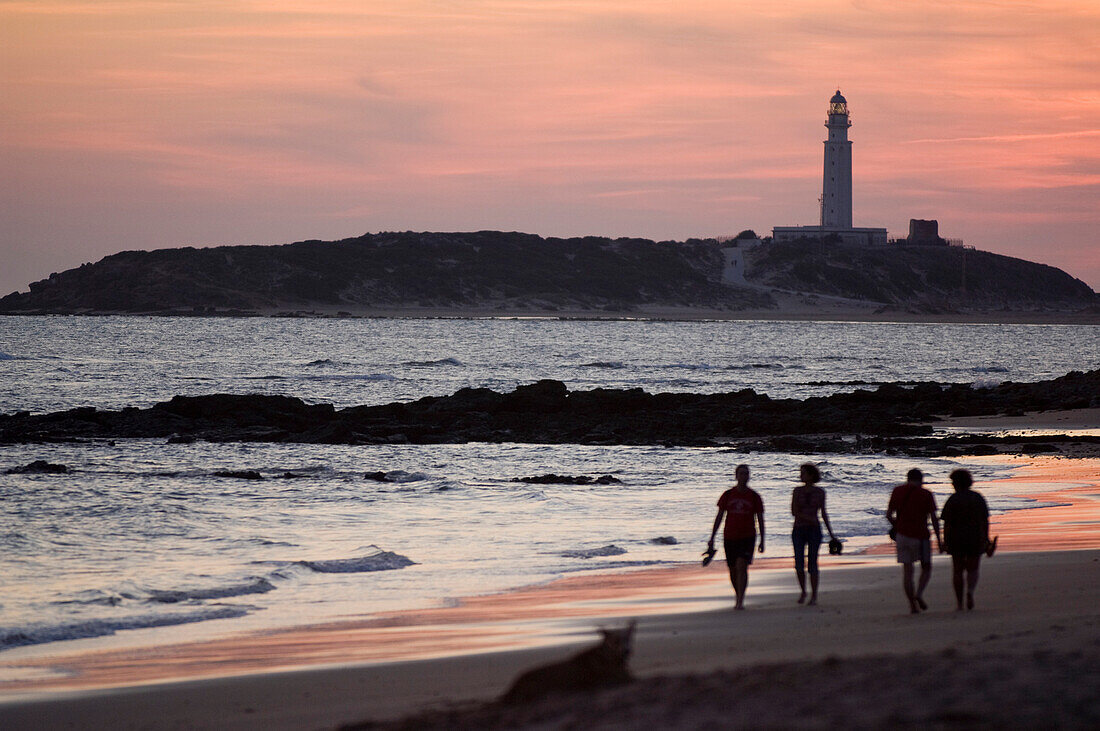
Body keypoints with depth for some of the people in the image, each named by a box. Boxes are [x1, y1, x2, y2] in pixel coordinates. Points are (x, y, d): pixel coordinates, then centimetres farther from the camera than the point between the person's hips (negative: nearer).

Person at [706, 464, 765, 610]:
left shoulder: (754, 496, 1)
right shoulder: (728, 495, 4)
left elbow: (760, 519, 6)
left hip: (747, 537, -2)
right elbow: (719, 517, 6)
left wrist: (762, 541, 3)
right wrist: (712, 538, 2)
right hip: (730, 537, 2)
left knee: (742, 567, -18)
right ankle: (739, 598, 29)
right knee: (733, 570, 9)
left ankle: (740, 602, -19)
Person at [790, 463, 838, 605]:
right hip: (799, 530, 1)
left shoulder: (819, 492, 2)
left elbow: (823, 513, 11)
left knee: (812, 563, -3)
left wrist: (830, 532, 12)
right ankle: (803, 592, 17)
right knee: (799, 564, -4)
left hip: (814, 531, -1)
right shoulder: (797, 491, 3)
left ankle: (814, 596, 5)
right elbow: (794, 512, -4)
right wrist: (809, 518, -18)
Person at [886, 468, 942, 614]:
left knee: (907, 570, 6)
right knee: (926, 568, 13)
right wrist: (939, 540, -2)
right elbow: (934, 519, -7)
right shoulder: (926, 495, -4)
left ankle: (912, 605, 1)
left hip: (902, 535, 2)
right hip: (921, 537, -2)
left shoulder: (897, 491, 3)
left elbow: (889, 515, 4)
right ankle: (919, 594, -11)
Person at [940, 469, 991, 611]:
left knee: (957, 571, 9)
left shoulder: (952, 500, -8)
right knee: (973, 569, 12)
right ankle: (970, 591, -17)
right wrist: (986, 538, 8)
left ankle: (959, 602, 7)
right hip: (976, 539, 2)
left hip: (956, 539, -2)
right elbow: (985, 520, 2)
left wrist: (945, 541, -7)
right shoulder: (978, 498, 1)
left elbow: (947, 523, -11)